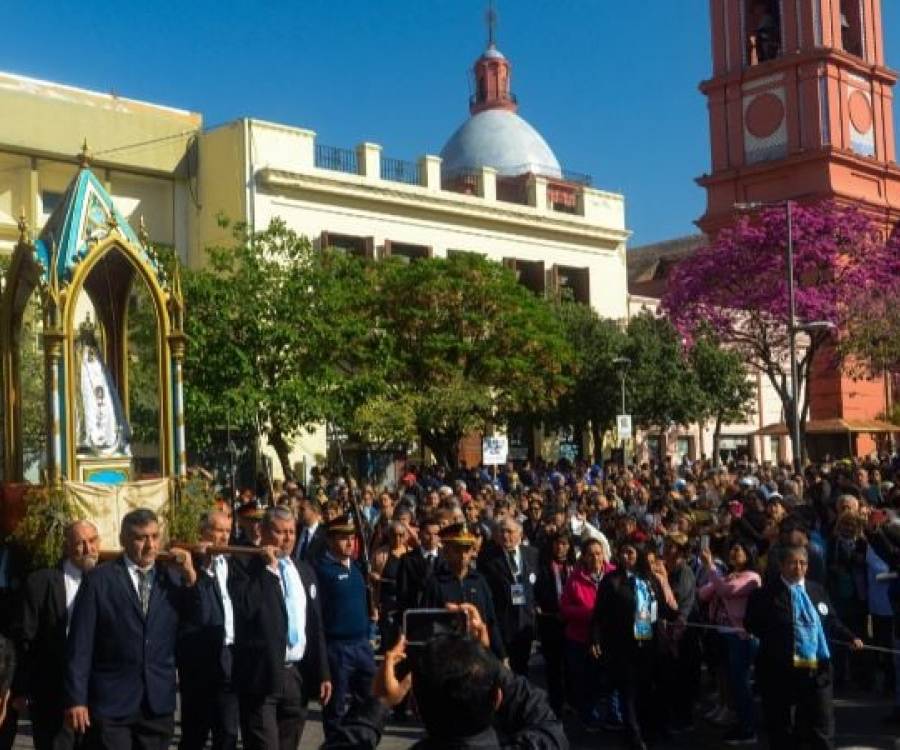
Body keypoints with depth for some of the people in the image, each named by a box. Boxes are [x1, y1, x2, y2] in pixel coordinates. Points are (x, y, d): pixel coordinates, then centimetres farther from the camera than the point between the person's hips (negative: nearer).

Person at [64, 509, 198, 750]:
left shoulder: (171, 579, 8)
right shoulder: (99, 580, -2)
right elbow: (80, 644, -4)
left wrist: (190, 578, -5)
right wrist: (76, 699, -8)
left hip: (159, 703, 4)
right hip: (111, 703, -3)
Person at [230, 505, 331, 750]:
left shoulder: (304, 571, 13)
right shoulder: (245, 568, -4)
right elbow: (245, 608, -22)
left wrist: (323, 673, 11)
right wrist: (268, 569, -17)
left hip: (298, 674, 6)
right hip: (262, 675, -5)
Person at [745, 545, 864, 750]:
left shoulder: (817, 590, 10)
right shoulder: (766, 593, -6)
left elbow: (831, 622, 16)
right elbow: (751, 623, -3)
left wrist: (850, 638, 2)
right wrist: (775, 637, -12)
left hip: (817, 669, 4)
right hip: (780, 670, -4)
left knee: (822, 724, 9)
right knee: (780, 725, 9)